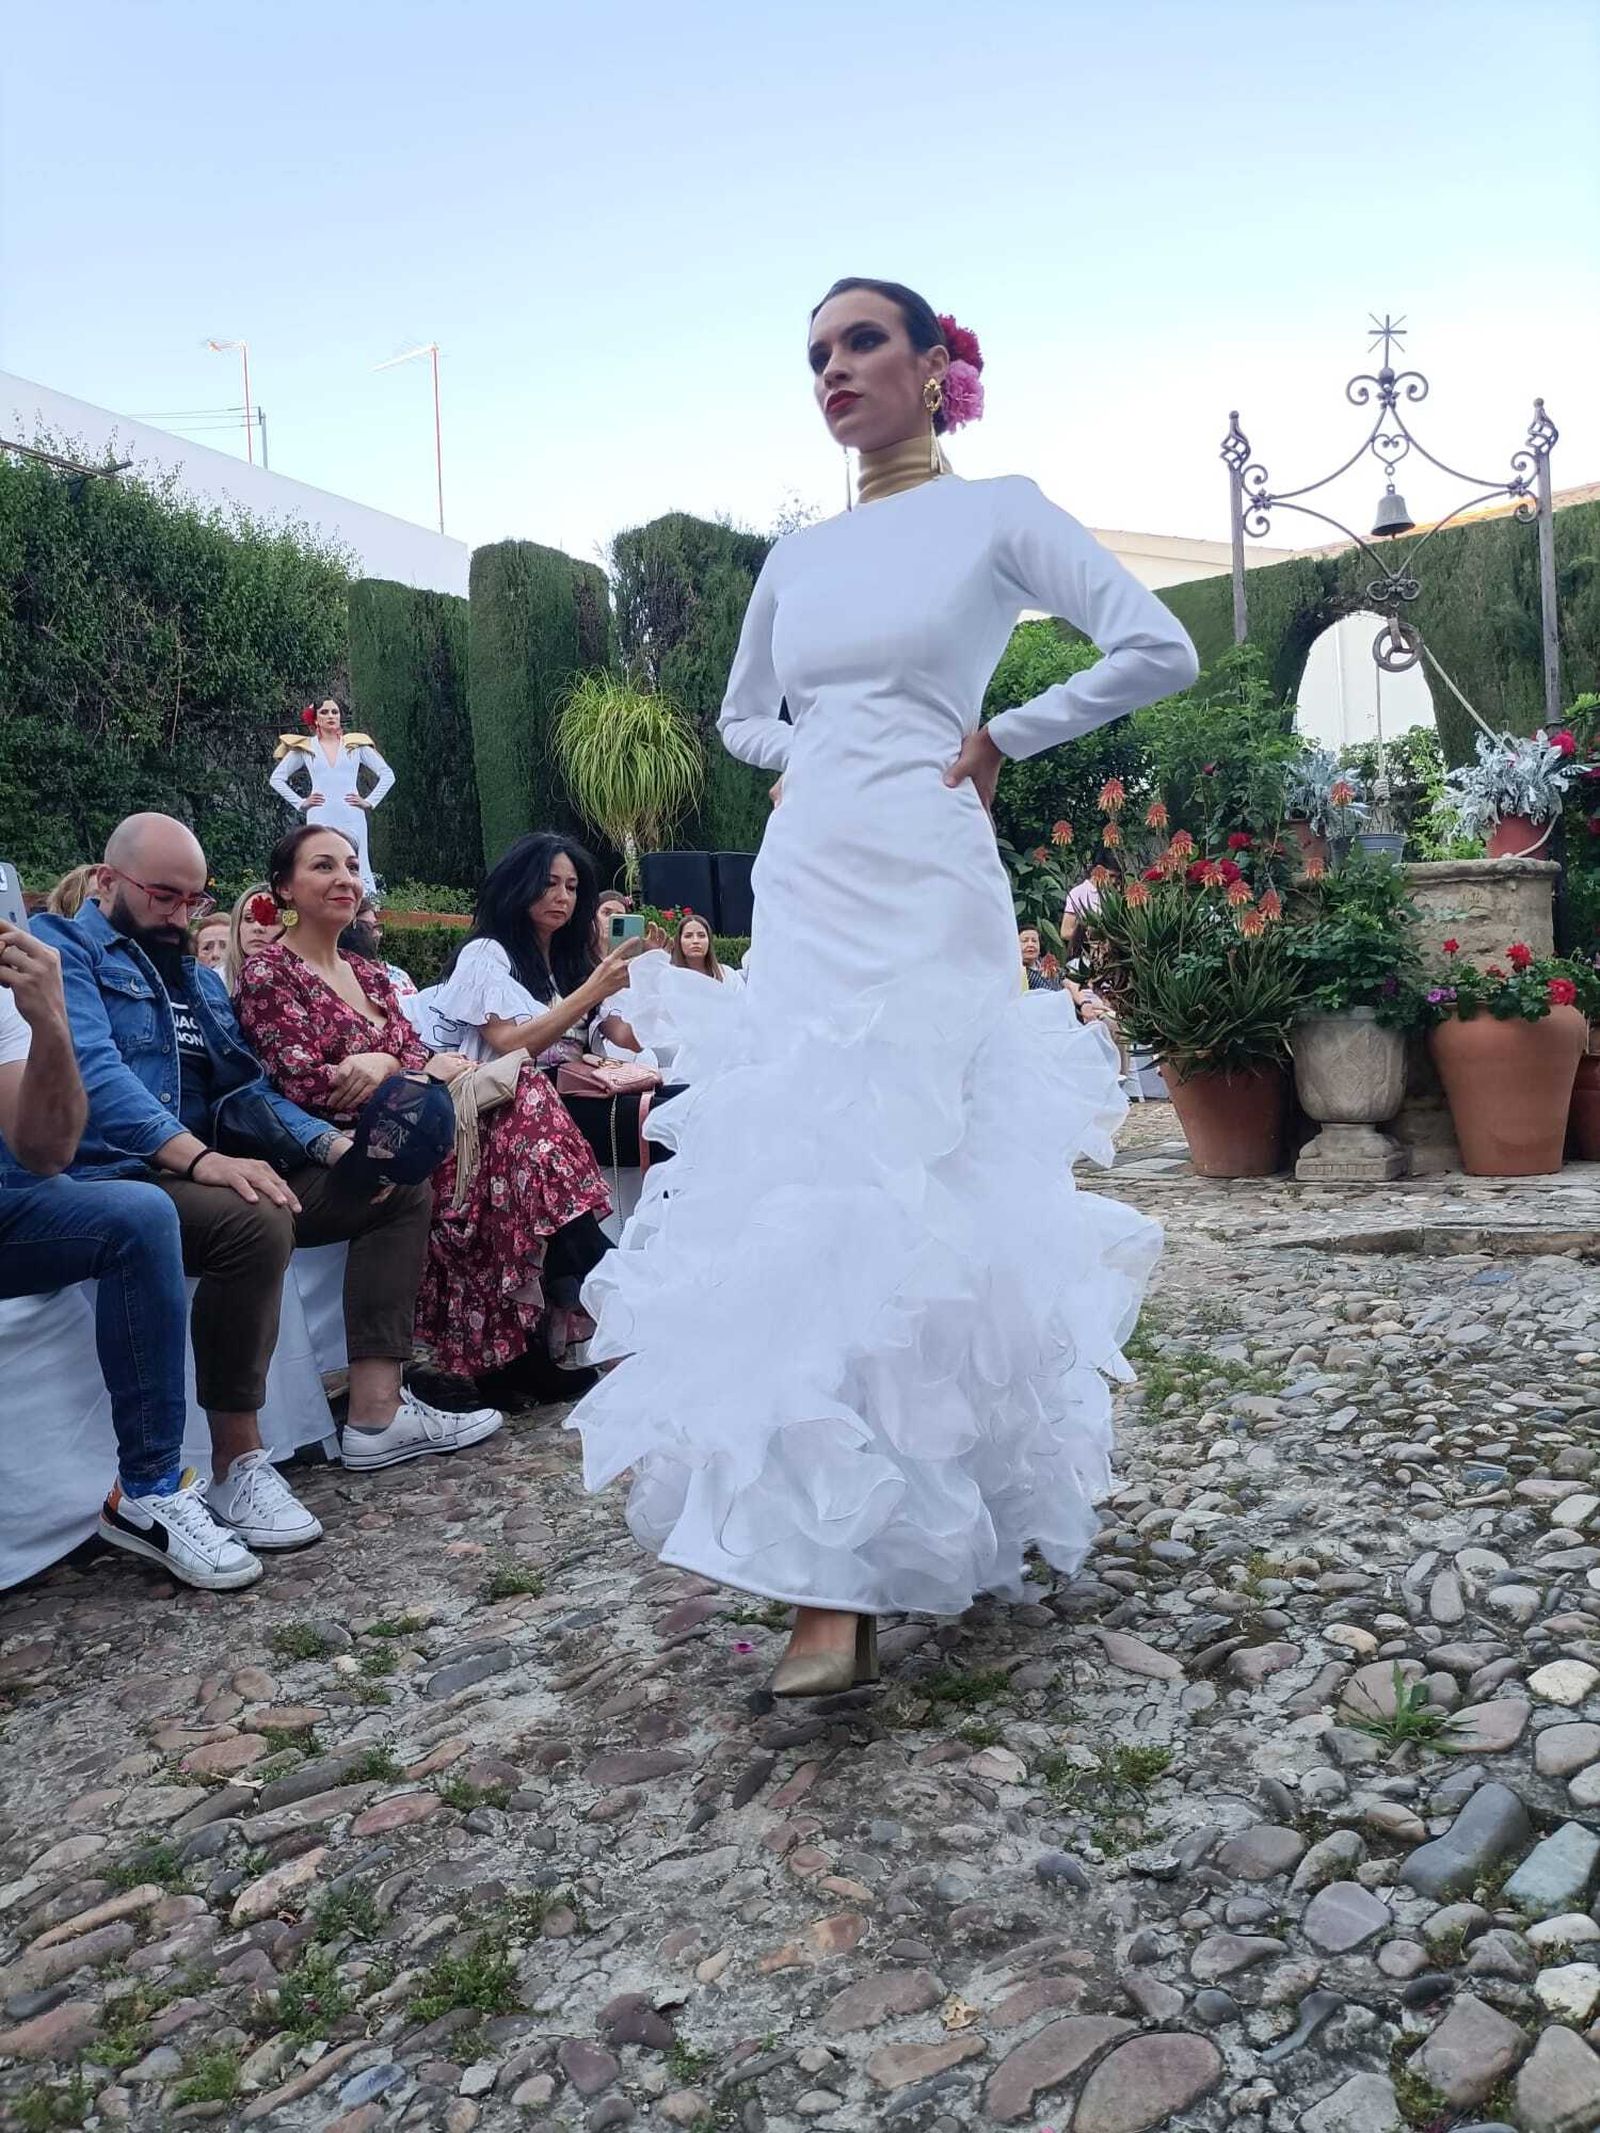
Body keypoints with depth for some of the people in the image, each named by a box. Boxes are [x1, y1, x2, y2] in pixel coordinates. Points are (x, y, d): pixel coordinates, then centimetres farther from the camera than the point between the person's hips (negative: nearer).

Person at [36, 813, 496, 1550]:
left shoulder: (197, 977, 24)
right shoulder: (60, 947, -3)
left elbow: (245, 1090, 18)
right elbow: (93, 1071, -20)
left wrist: (330, 1143, -2)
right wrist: (200, 1159, -34)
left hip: (207, 1171, 9)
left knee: (401, 1189, 2)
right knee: (255, 1221, -38)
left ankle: (376, 1408, -5)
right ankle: (236, 1460, -25)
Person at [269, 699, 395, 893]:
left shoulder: (356, 745, 11)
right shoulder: (304, 748, 11)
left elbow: (387, 775, 13)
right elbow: (276, 779, 16)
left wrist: (369, 801, 4)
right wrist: (300, 802, 6)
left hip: (352, 818, 0)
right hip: (320, 819, 0)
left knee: (359, 869, -5)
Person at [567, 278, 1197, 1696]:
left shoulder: (998, 514, 3)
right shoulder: (796, 559, 19)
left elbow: (1160, 651, -3)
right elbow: (741, 717, 31)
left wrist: (999, 740, -1)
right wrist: (813, 753, 11)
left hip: (922, 888, -5)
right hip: (802, 887, 6)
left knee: (885, 1186, -11)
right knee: (800, 1181, 0)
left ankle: (840, 1587, -3)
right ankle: (840, 1581, 9)